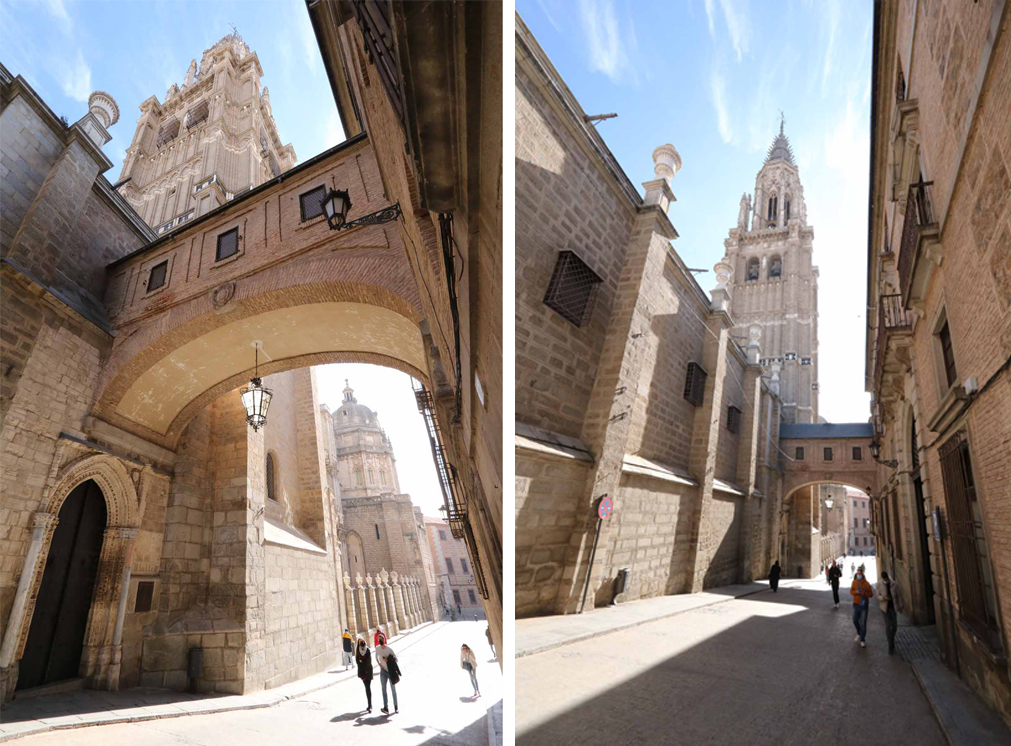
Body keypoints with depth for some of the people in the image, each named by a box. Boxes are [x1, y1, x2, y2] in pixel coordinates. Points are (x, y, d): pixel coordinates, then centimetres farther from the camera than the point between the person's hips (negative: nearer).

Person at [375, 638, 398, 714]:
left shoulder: (389, 649, -16)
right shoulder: (377, 648, -2)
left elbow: (395, 659, -9)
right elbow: (376, 656, 16)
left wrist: (388, 660, -25)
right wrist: (379, 663, -1)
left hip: (390, 671, -3)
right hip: (383, 671, 3)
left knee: (393, 689, 4)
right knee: (383, 689, -7)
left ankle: (396, 707, 16)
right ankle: (386, 708, -9)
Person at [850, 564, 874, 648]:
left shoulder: (866, 583, -9)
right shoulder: (854, 582, 2)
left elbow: (871, 594, -5)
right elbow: (851, 591, 4)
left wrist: (864, 593, -23)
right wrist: (856, 592, -16)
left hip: (864, 605, -4)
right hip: (856, 604, 4)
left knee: (863, 623, -3)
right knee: (855, 621, 13)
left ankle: (863, 640, 6)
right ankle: (859, 634, 39)